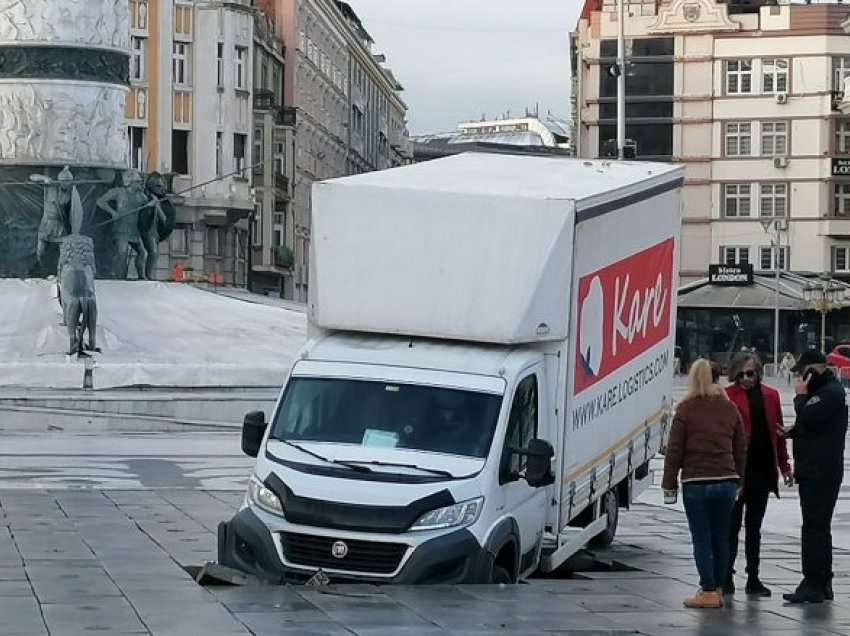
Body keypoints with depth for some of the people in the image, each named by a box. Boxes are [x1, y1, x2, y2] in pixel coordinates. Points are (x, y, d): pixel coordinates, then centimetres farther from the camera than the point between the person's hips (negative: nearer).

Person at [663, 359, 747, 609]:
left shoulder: (686, 409, -5)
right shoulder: (730, 409, 9)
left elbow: (675, 449, -4)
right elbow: (741, 448, 14)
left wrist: (669, 483, 2)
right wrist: (738, 480, 22)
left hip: (696, 483, -4)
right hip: (726, 481, 4)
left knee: (702, 539, 0)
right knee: (721, 538, 11)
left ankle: (708, 591, -2)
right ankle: (717, 588, 16)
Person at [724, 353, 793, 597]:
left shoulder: (770, 396, 9)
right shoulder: (727, 396, -6)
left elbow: (778, 433, 14)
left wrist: (784, 466, 14)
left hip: (762, 469, 4)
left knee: (754, 527, 12)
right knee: (732, 525, 2)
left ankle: (753, 579, 17)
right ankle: (726, 577, 8)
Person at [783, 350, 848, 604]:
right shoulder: (824, 391, 20)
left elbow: (809, 419, -23)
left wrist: (801, 396, -8)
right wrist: (793, 431, 8)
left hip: (821, 473, -11)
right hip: (815, 471, 11)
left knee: (814, 526, -11)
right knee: (818, 527, 15)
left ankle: (813, 585, -12)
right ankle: (822, 584, 21)